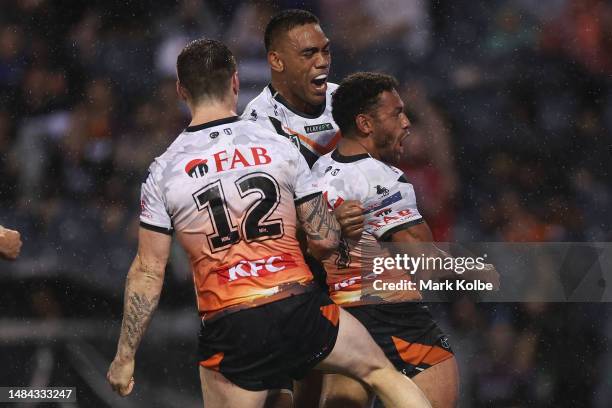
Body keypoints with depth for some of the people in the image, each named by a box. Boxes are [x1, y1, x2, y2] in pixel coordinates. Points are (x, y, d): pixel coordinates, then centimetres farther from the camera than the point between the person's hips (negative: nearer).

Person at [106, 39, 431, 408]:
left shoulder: (164, 171, -1)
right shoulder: (278, 147, 0)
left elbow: (149, 271, -1)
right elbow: (326, 240, 3)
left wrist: (125, 356, 6)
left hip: (228, 329, -1)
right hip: (301, 308, 1)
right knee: (381, 372, 22)